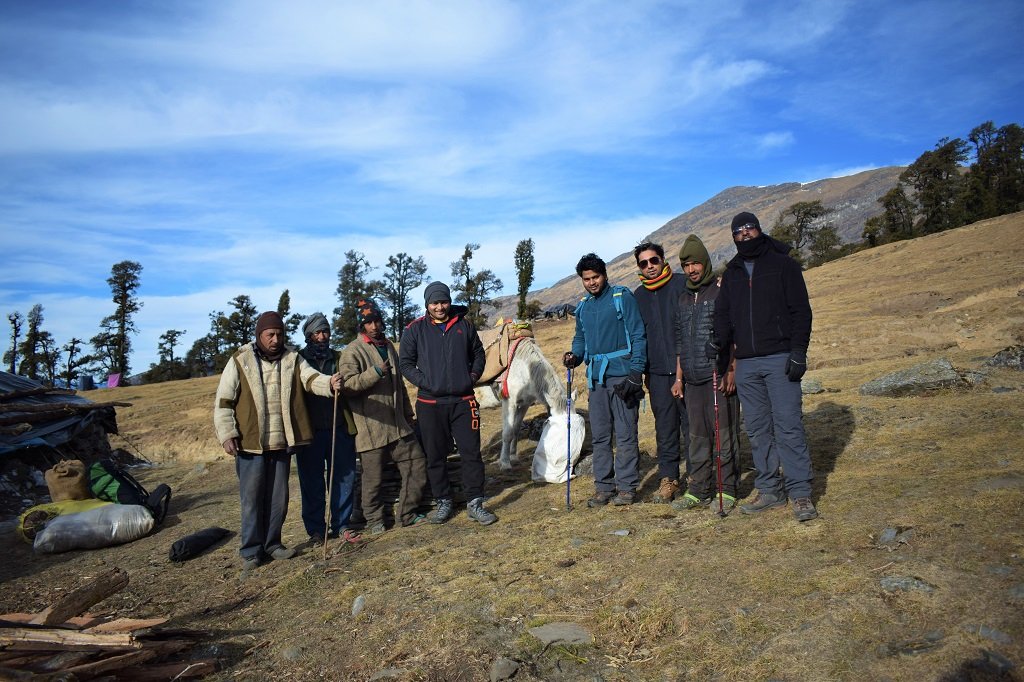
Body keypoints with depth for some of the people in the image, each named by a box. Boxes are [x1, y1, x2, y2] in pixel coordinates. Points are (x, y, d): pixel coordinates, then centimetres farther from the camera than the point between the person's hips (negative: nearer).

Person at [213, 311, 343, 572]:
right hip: (250, 444, -3)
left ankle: (272, 543, 27)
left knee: (278, 498, 12)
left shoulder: (292, 359, 6)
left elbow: (311, 379, -10)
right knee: (252, 498, 3)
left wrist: (329, 383, -32)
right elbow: (223, 402, -1)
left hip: (281, 443, 3)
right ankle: (251, 551, 15)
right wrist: (227, 435, -9)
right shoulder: (240, 361, -2)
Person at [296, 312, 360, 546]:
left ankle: (341, 524, 18)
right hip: (310, 431, -2)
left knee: (344, 478, 5)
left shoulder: (339, 358, 12)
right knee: (312, 483, 6)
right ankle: (316, 530, 18)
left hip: (340, 429, 3)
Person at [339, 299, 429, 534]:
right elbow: (347, 384, -19)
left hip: (398, 424, 6)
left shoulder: (389, 347, 17)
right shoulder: (352, 352, -6)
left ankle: (408, 513, 19)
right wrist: (375, 372, -27)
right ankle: (374, 519, 22)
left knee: (417, 465, 5)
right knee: (374, 477, 3)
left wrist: (408, 413, 26)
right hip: (372, 427, -6)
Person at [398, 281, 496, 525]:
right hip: (430, 404, -1)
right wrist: (424, 382, -9)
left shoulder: (464, 324, 6)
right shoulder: (415, 329, 1)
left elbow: (478, 353, 16)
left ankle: (475, 503, 13)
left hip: (463, 401, 1)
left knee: (471, 452, 1)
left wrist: (473, 375, 0)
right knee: (435, 457, 8)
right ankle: (443, 502, 23)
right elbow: (405, 363, 3)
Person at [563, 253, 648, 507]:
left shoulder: (622, 296, -3)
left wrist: (636, 371, -14)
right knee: (599, 435, 9)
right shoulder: (583, 306, 14)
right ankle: (604, 486, 18)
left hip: (622, 374, -6)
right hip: (596, 376, 6)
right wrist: (575, 357, 2)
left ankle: (627, 487, 8)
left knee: (625, 434, -1)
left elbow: (637, 335, -7)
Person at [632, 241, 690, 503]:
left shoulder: (681, 285, 0)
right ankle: (668, 479, 14)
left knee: (691, 424, 2)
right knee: (665, 428, 6)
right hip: (657, 371, 3)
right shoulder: (638, 295, 12)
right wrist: (641, 370, 14)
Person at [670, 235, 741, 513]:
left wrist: (731, 371, -13)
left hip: (720, 379, -6)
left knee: (724, 436, -1)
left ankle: (726, 490, 9)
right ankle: (699, 490, 16)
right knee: (698, 438, 9)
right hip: (692, 381, 6)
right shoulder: (683, 301, 17)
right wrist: (679, 378, 17)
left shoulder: (722, 294, -1)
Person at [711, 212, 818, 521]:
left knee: (788, 426, -7)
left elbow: (801, 310, -2)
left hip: (779, 359, -5)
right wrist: (720, 340, -5)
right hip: (745, 363, 5)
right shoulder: (731, 273, 16)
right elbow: (723, 313, 15)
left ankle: (801, 493, 0)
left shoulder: (783, 264, 3)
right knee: (757, 430, 7)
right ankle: (770, 490, 16)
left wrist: (798, 352, -11)